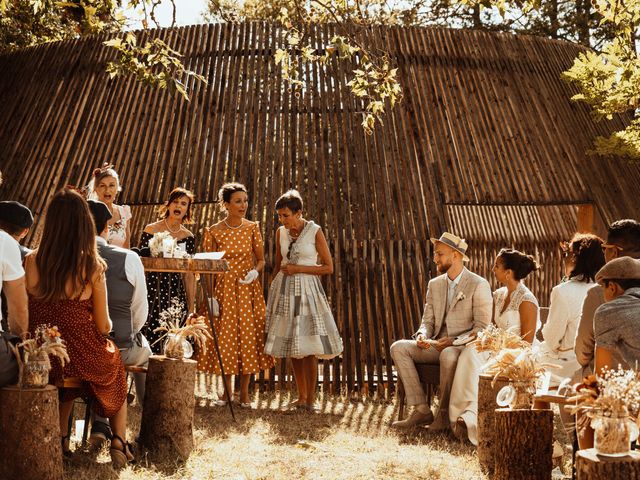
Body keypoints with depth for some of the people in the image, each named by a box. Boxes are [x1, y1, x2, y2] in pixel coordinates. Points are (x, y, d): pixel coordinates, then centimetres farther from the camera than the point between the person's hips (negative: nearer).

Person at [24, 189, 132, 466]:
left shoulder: (31, 261, -9)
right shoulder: (92, 266, -16)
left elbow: (27, 319, 0)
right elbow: (103, 326, -9)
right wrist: (106, 327, 14)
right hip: (84, 357, -3)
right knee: (116, 362, 31)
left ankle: (61, 440, 35)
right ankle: (119, 441, 23)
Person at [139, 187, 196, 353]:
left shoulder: (188, 237, 8)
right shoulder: (151, 230, -1)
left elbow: (189, 275, 11)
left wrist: (191, 307, 9)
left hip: (176, 296, 3)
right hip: (153, 294, -3)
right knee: (150, 344, -6)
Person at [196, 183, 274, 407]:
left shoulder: (252, 228, 1)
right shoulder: (214, 232, -3)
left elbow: (261, 259, 6)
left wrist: (255, 271, -16)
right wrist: (210, 296, -7)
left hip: (248, 289, 1)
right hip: (224, 289, -1)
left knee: (248, 336, 1)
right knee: (224, 338, 4)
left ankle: (244, 392, 13)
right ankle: (227, 390, 19)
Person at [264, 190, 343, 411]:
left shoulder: (315, 232, -8)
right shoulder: (280, 232, 6)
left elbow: (329, 268, -8)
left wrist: (298, 268, -13)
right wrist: (272, 291, 16)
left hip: (306, 290, -5)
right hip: (284, 290, 5)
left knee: (308, 349, -7)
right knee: (292, 347, 8)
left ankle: (311, 399, 3)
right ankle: (301, 397, 19)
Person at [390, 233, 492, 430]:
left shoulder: (479, 285, -7)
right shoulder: (434, 284, 13)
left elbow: (482, 327, -11)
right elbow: (428, 320, 14)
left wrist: (453, 341, -22)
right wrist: (422, 336, -9)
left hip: (465, 347, -6)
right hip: (438, 345, 6)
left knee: (448, 355, -40)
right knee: (398, 347, -15)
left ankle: (445, 413, -20)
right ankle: (421, 410, -18)